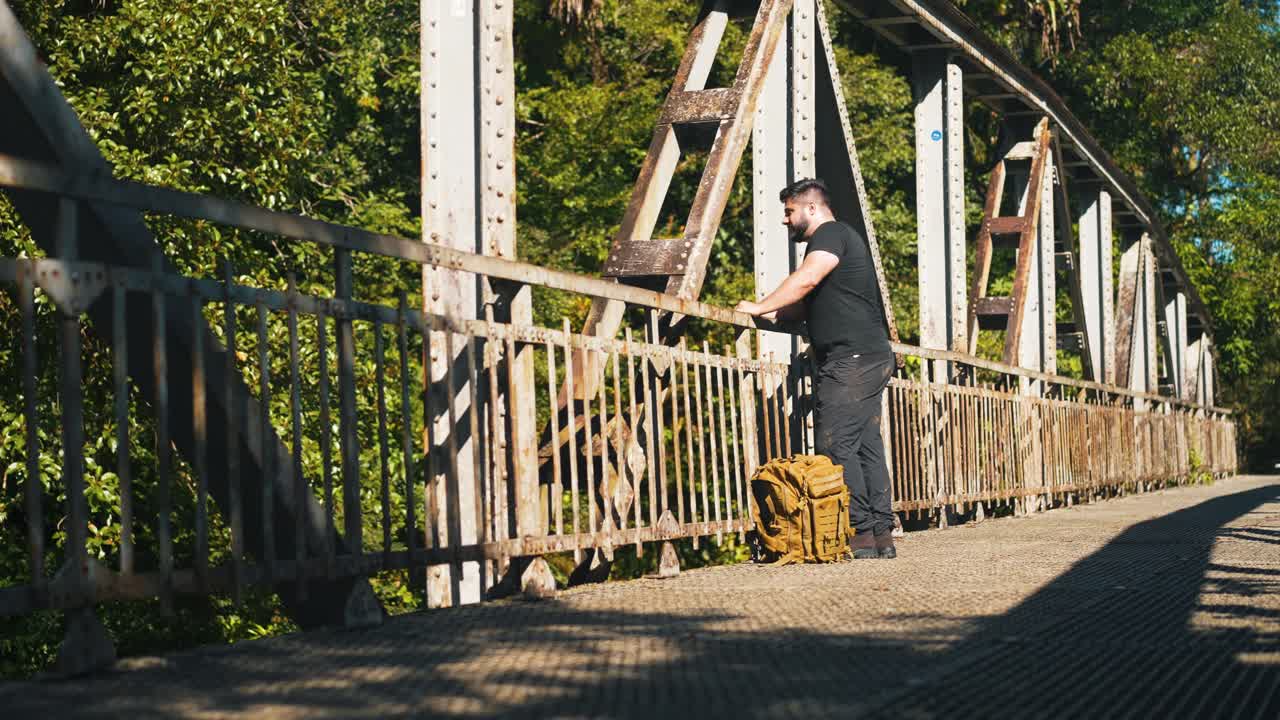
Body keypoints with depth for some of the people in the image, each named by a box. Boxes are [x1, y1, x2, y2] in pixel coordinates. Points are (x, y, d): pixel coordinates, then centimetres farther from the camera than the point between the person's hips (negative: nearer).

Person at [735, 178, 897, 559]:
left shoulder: (832, 234, -6)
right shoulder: (839, 239, 26)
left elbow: (806, 280, -22)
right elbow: (809, 303, 26)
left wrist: (760, 307, -16)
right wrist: (773, 313, 12)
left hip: (852, 359, -11)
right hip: (869, 358, 11)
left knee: (835, 445, -12)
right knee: (866, 445, 7)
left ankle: (861, 533, -13)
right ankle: (882, 534, 6)